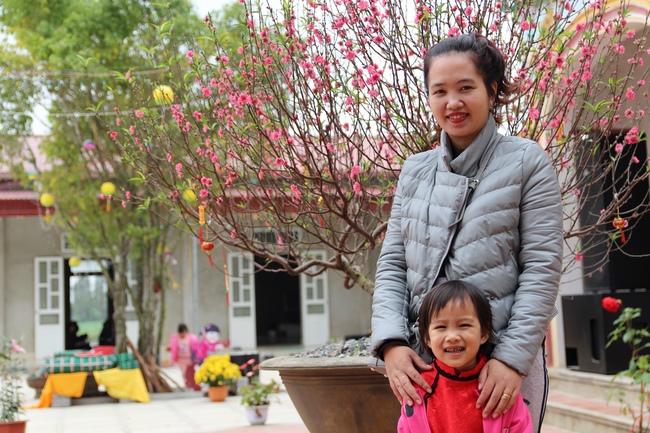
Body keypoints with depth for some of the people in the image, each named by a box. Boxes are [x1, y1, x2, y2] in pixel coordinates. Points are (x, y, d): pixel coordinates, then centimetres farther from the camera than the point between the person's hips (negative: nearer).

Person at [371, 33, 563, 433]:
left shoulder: (526, 161, -2)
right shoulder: (415, 171, 10)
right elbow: (392, 265, 8)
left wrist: (513, 357, -14)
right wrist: (391, 342, -7)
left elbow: (542, 267, -7)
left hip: (504, 364, -3)